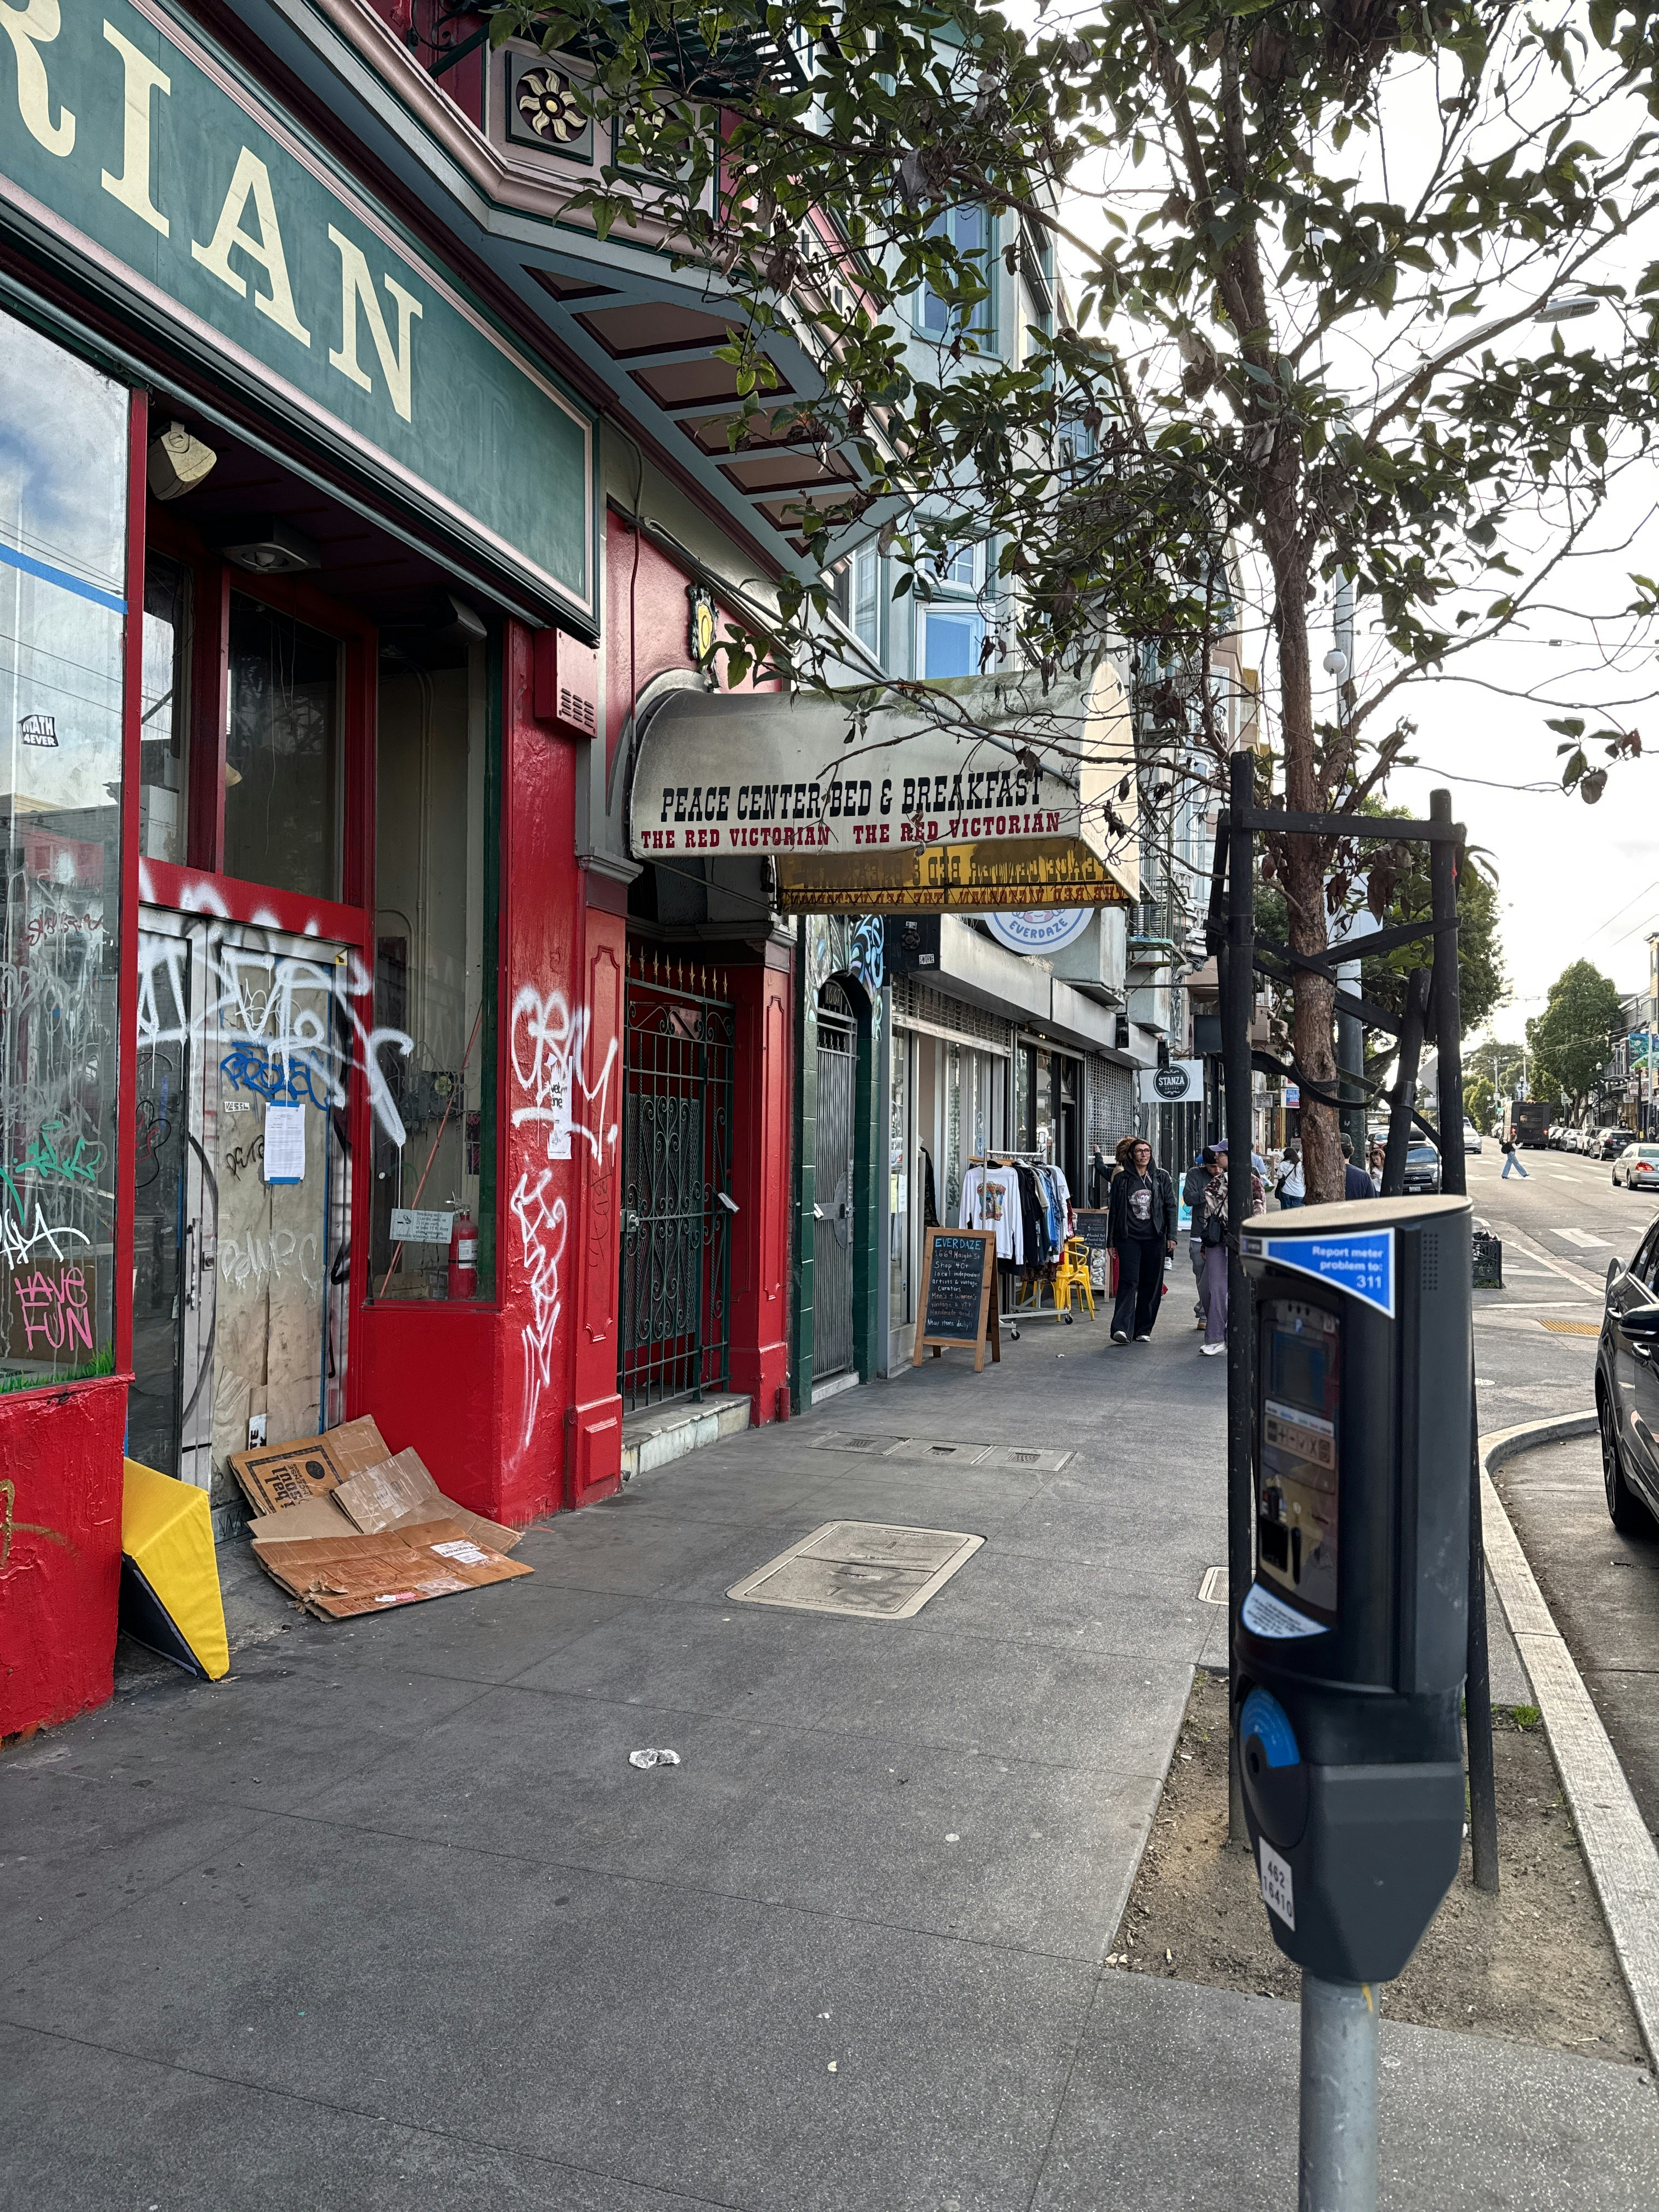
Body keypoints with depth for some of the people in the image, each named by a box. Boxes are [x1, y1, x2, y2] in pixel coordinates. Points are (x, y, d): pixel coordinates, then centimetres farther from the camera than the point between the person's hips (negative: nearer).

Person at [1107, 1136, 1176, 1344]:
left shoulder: (1161, 1178, 9)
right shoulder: (1121, 1179, 7)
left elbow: (1171, 1207, 7)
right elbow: (1114, 1210, 8)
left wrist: (1171, 1236, -2)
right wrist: (1111, 1241, 6)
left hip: (1155, 1239, 2)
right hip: (1129, 1238, -2)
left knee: (1152, 1284, 4)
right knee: (1129, 1281, -13)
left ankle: (1144, 1330, 13)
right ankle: (1121, 1328, -21)